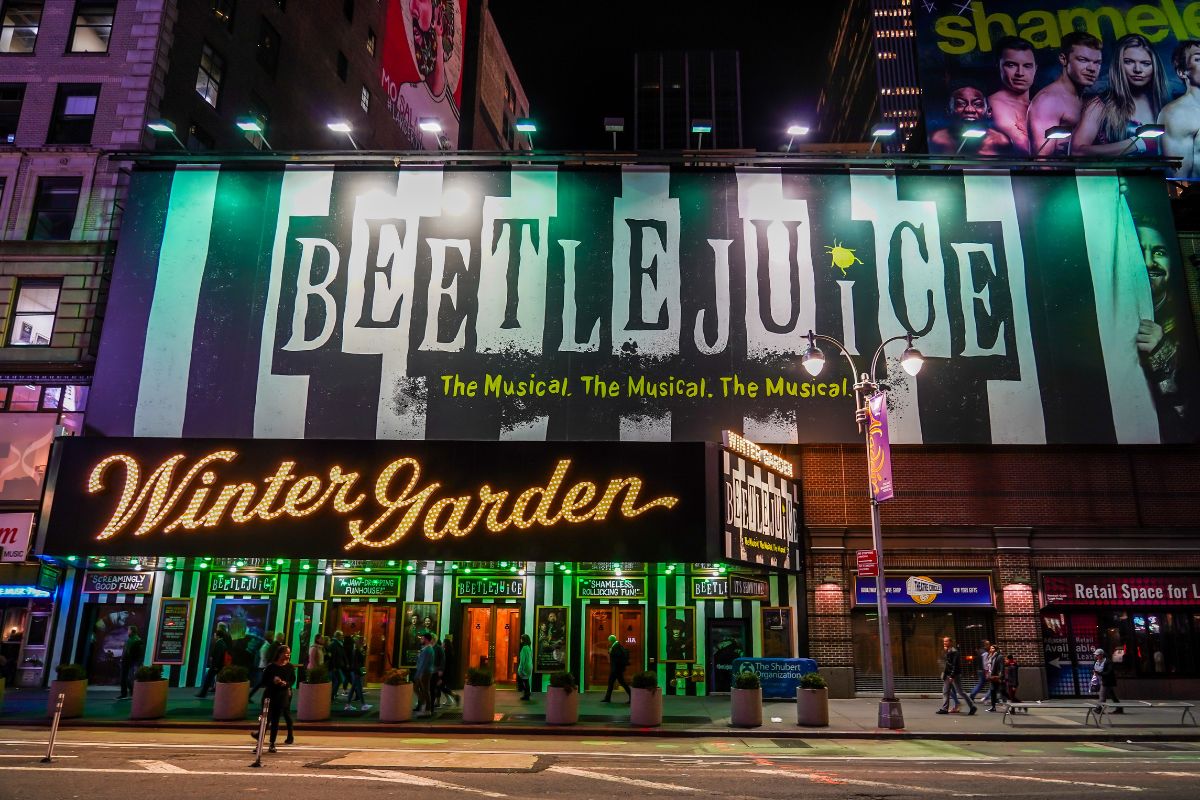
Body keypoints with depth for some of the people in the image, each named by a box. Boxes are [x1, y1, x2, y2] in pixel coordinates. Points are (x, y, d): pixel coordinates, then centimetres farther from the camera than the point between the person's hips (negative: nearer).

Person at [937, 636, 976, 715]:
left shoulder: (954, 651, -14)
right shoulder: (947, 651, 14)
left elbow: (955, 664, -20)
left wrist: (952, 676, -24)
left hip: (954, 675, -9)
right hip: (948, 675, 9)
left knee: (960, 691, -3)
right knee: (945, 692, 8)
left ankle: (972, 706, 7)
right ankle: (944, 708, 10)